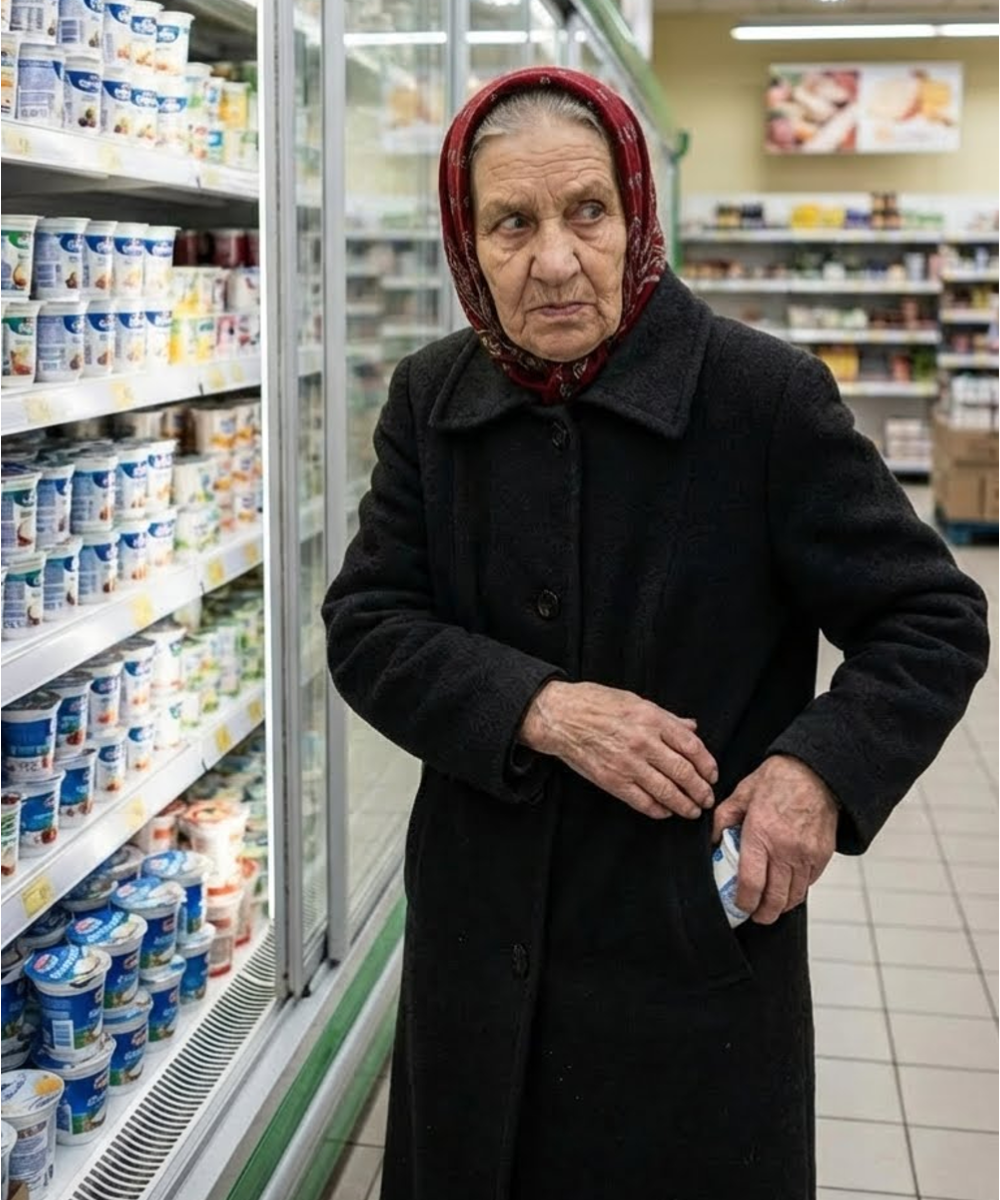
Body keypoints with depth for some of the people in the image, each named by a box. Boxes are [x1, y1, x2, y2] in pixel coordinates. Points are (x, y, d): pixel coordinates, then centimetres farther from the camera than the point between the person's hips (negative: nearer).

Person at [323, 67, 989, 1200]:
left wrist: (823, 768, -22)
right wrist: (540, 710, -19)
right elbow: (365, 625, -2)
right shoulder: (430, 399, 0)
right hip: (479, 941, 4)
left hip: (701, 947, -3)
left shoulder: (766, 395, -13)